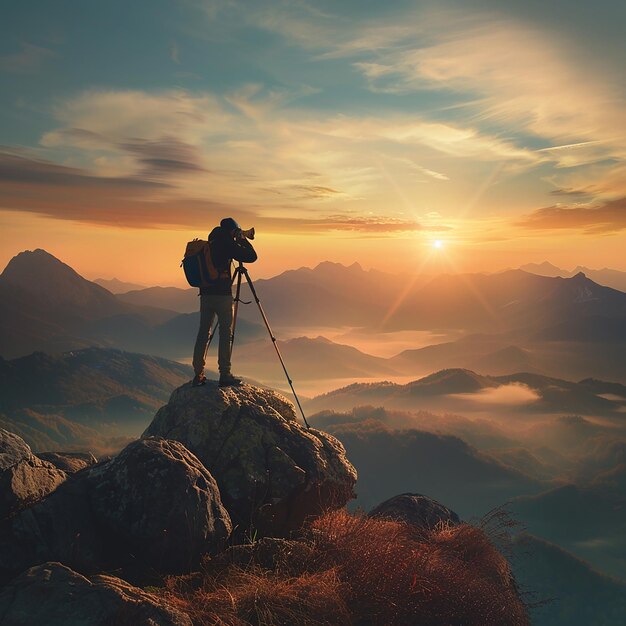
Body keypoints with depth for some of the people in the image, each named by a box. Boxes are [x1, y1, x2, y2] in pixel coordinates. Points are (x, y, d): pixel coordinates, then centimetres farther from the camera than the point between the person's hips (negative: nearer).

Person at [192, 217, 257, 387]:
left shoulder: (210, 244, 16)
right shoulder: (227, 243, -6)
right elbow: (251, 257, -7)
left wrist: (238, 242, 29)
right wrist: (243, 240, 9)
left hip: (206, 294, 7)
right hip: (222, 294, -7)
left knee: (203, 332, 8)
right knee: (225, 332, -2)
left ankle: (198, 374, 8)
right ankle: (225, 374, -3)